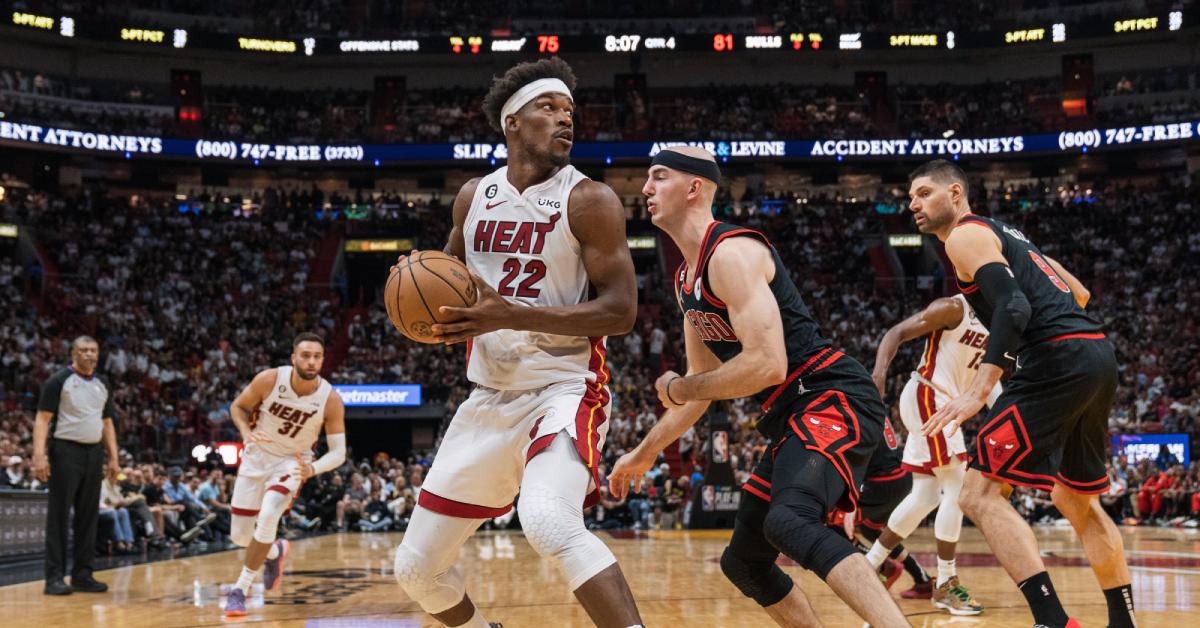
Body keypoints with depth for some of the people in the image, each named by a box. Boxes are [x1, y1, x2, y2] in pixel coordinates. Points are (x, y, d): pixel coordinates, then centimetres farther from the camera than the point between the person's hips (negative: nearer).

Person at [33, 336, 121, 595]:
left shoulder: (102, 386, 14)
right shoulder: (58, 381, -5)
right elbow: (43, 419, -9)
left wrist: (114, 458, 10)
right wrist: (39, 455, -19)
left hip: (94, 452, 6)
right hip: (66, 450, -6)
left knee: (88, 516, 8)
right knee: (59, 516, -4)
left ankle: (82, 575, 14)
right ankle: (54, 577, -2)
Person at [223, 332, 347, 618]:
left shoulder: (331, 399, -23)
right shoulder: (269, 380, -23)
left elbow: (338, 452, -17)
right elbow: (237, 406, -4)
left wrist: (312, 469, -37)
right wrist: (246, 433, -25)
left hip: (292, 462, -2)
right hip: (257, 457, 2)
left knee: (267, 517, -29)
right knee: (240, 536, 4)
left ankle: (241, 588, -12)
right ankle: (274, 551, 40)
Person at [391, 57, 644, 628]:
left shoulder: (589, 200, -8)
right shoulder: (474, 197, 8)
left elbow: (621, 310, -16)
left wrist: (509, 314, -25)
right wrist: (446, 319, 0)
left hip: (564, 390, -6)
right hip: (489, 399, 6)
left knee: (548, 519, -37)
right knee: (415, 568, 9)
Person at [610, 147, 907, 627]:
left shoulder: (732, 253, -14)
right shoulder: (686, 280, 16)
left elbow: (767, 365, -25)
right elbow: (704, 381, 26)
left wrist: (678, 390, -10)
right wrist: (644, 454, 28)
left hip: (833, 401, -10)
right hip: (793, 419, 11)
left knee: (791, 523, -36)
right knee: (743, 562, 15)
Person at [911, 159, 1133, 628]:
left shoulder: (965, 235, -1)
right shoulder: (1005, 234, 27)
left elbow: (1014, 306, -18)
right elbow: (1079, 294, 29)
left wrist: (979, 390, -25)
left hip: (1059, 363, -10)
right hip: (1098, 354, 10)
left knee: (980, 493, -10)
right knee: (1077, 500, 24)